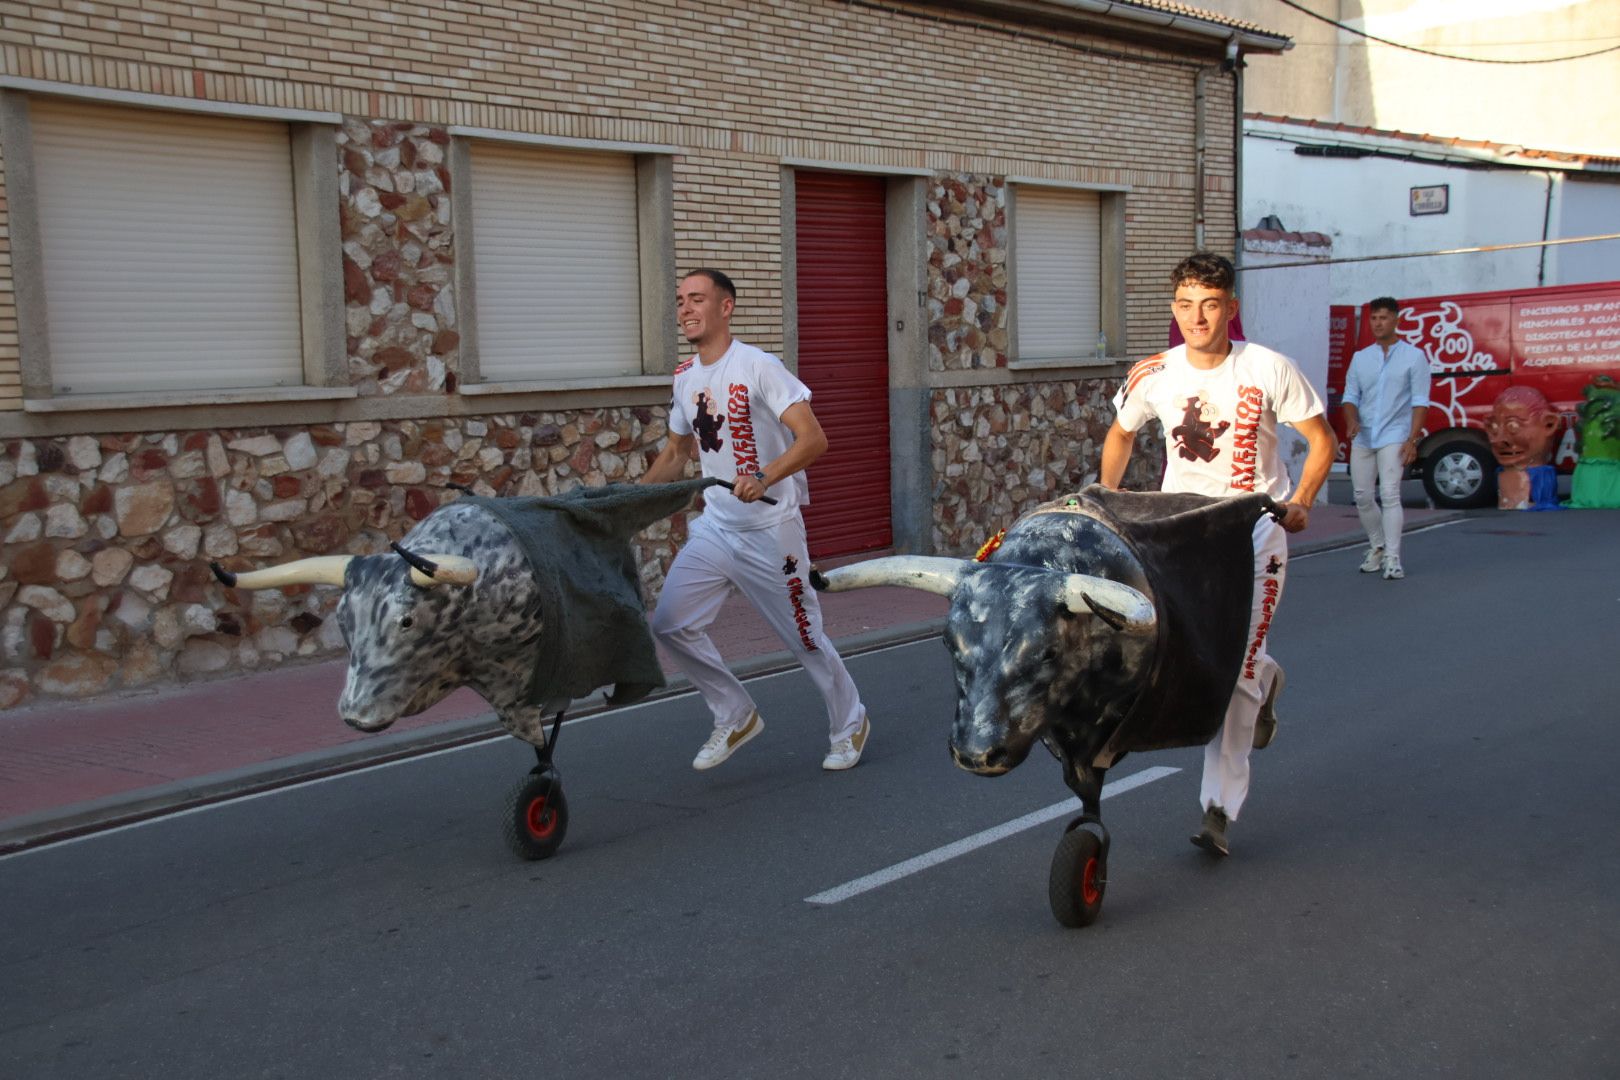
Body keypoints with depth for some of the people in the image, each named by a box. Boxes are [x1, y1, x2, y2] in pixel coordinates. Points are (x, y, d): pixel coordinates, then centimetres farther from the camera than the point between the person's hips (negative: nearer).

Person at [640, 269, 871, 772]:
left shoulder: (758, 367, -15)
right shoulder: (685, 378, 8)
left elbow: (814, 439, -23)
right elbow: (676, 453, 21)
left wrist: (764, 477, -38)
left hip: (769, 529, -7)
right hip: (715, 525, 7)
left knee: (804, 637, 4)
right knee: (670, 624, -2)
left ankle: (850, 724, 29)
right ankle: (736, 717, 16)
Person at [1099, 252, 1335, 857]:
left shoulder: (1267, 369, -9)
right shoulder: (1154, 376, -2)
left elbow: (1322, 439, 1)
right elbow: (1121, 433, 17)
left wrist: (1299, 502, -10)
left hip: (1255, 533, -3)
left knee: (1235, 674, -8)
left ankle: (1220, 808, 0)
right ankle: (1263, 677, 34)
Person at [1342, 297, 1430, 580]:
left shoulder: (1414, 356, 0)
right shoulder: (1360, 358, 12)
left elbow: (1420, 401, -4)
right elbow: (1350, 396, 12)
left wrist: (1412, 440, -13)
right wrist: (1352, 421, -10)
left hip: (1394, 436, -5)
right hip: (1363, 437, 5)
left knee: (1389, 495, -15)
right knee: (1362, 497, 6)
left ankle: (1392, 558, -12)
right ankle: (1377, 547, 26)